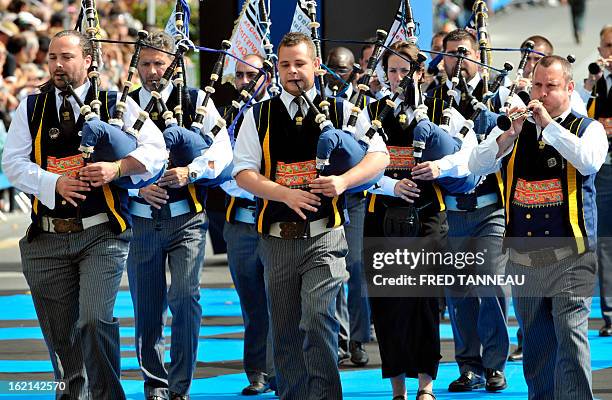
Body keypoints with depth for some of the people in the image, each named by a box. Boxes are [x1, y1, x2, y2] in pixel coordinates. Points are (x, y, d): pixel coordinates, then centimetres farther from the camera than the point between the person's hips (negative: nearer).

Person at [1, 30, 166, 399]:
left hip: (102, 234, -3)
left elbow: (155, 150, 0)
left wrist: (116, 168, -17)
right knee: (59, 333, 10)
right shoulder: (31, 108, 9)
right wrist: (56, 183, -14)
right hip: (47, 239, 3)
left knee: (95, 320, -17)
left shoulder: (116, 104, 3)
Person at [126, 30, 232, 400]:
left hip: (187, 219, -2)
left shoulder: (197, 101, 3)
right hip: (141, 220, 2)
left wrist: (191, 171, -21)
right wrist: (139, 186, -15)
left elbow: (223, 150, -4)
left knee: (185, 297, -16)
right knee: (147, 308, 8)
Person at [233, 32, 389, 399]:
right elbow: (244, 172, 1)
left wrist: (343, 181, -16)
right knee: (286, 332, 9)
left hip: (324, 235, -3)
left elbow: (379, 156, 3)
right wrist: (287, 194, -14)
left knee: (318, 317, -20)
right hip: (278, 239, 3)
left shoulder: (343, 111, 5)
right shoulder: (259, 116, 8)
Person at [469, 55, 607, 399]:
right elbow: (477, 165, 1)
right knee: (535, 343, 11)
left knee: (571, 337, -15)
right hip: (523, 255, 4)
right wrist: (511, 134, -14)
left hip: (569, 257, -4)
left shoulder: (587, 128, 3)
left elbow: (589, 162, -19)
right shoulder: (515, 130, 13)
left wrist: (550, 125, -16)